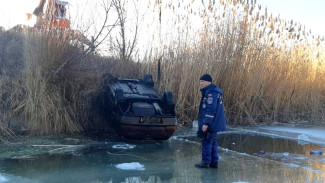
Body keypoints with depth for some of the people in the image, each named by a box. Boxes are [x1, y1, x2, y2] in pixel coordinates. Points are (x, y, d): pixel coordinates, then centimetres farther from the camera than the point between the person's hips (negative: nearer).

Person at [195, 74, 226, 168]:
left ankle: (206, 162, 5)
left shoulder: (211, 92, -18)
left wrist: (206, 123, -25)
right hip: (214, 123, 10)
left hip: (211, 124, -10)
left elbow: (211, 109, -24)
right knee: (212, 141, 15)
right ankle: (214, 162, 20)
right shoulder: (214, 91, 16)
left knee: (206, 141, -2)